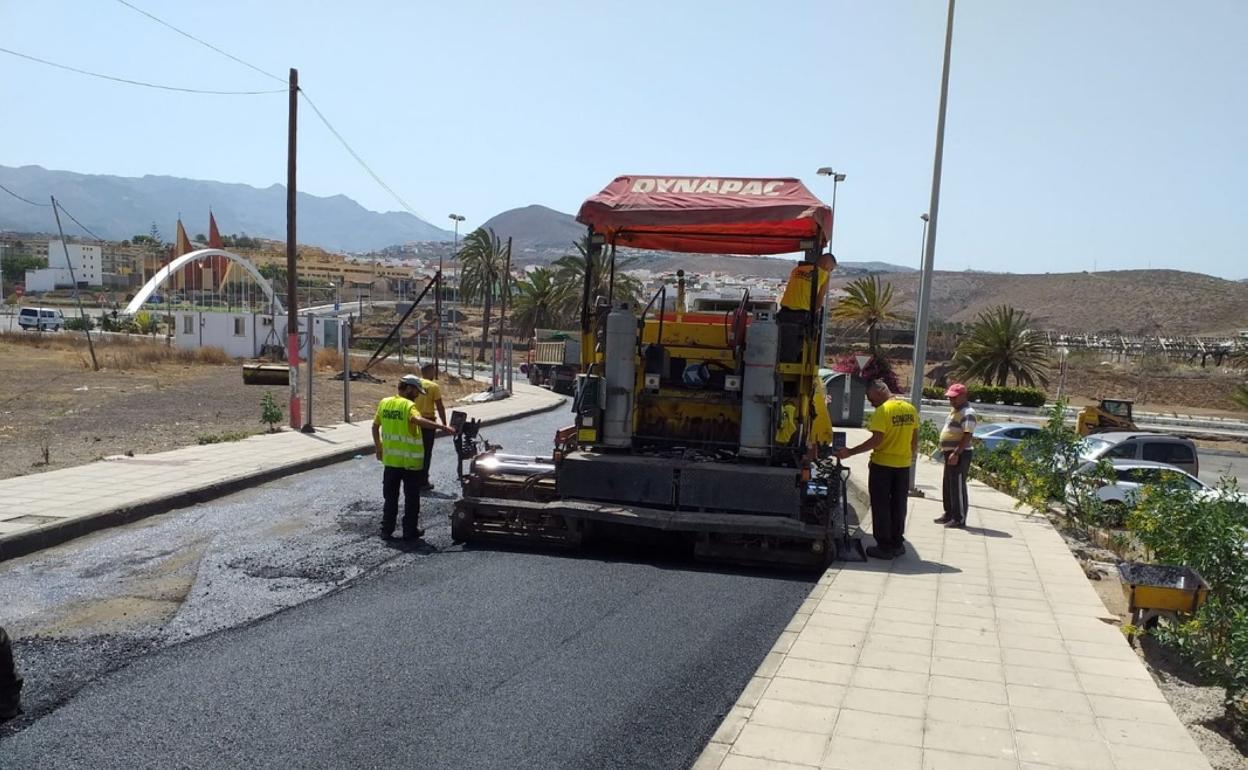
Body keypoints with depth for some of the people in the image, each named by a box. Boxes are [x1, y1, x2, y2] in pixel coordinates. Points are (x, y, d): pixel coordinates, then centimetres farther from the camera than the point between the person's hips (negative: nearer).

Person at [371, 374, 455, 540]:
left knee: (390, 497, 15)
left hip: (390, 459, 6)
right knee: (411, 497, 6)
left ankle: (386, 529, 17)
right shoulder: (408, 406, -15)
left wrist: (378, 448, 23)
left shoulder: (384, 403, 5)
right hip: (410, 461, -5)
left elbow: (375, 426, 12)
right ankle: (410, 531, 10)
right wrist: (441, 427, -42)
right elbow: (418, 420, -35)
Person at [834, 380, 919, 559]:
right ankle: (897, 544, 22)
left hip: (882, 465, -6)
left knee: (881, 506, 4)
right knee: (898, 506, 16)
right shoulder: (910, 409, 4)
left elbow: (876, 440, -23)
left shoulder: (883, 410, -17)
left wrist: (850, 452, -19)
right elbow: (915, 440, 10)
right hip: (903, 465, 6)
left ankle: (884, 546, 6)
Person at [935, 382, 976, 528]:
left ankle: (960, 518, -1)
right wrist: (944, 448, 21)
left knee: (958, 486, -6)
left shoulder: (967, 413, -16)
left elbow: (967, 435, -24)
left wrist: (956, 453, -28)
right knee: (948, 485, 16)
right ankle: (949, 514, 25)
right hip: (950, 453, 10)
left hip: (960, 454, -10)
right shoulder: (954, 410, 15)